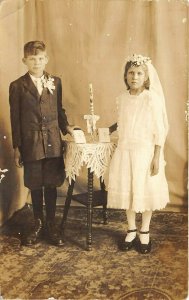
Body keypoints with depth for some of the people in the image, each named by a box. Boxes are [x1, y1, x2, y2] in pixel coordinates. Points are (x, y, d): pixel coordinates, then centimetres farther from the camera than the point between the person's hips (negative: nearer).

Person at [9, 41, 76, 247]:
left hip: (53, 143, 2)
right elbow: (15, 119, 0)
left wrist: (66, 126, -4)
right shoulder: (17, 86, -1)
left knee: (51, 185, 8)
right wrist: (16, 148, -1)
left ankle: (51, 226, 23)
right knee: (35, 186, 9)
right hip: (31, 144, -1)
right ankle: (38, 225, 27)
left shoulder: (55, 82, 7)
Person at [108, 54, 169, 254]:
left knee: (145, 191, 6)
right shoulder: (122, 98, 4)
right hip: (124, 152, 5)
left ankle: (144, 233, 25)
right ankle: (131, 231, 27)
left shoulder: (152, 99, -11)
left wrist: (156, 158, -14)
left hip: (145, 152, -4)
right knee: (127, 191, 10)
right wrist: (109, 129, 8)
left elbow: (160, 130, -11)